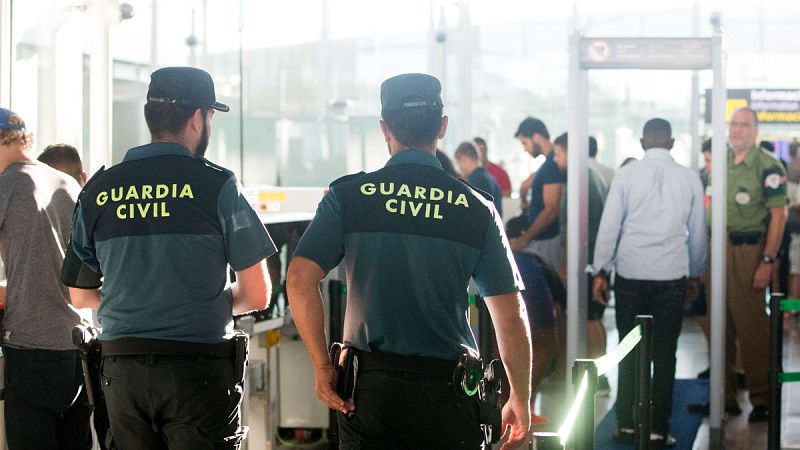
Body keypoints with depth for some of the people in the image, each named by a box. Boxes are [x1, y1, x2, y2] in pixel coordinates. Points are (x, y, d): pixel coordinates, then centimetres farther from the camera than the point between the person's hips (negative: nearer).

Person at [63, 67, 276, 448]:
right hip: (199, 369, -4)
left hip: (121, 371, 4)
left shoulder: (97, 190, 5)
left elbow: (81, 295, 13)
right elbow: (257, 295, -3)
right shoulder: (217, 184, -6)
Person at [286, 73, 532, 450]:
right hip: (448, 391, 0)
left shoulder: (348, 196, 0)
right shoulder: (476, 210, 1)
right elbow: (512, 317, 1)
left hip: (369, 389, 0)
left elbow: (300, 282, -10)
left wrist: (322, 367, -1)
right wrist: (520, 401, 10)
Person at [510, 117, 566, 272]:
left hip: (544, 242, -10)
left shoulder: (552, 164, -17)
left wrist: (524, 240, -18)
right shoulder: (551, 162, 13)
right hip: (540, 238, 10)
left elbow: (551, 210, -22)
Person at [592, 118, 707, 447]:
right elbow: (698, 232, 9)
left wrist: (601, 271, 5)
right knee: (664, 353, 5)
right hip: (672, 274, 1)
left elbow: (609, 225, -2)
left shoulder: (626, 175, -1)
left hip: (630, 272, 0)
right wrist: (696, 272, 22)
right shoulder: (689, 179, 3)